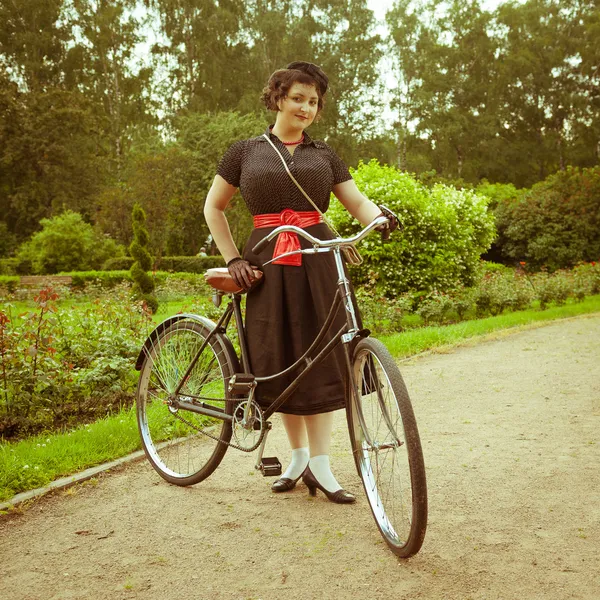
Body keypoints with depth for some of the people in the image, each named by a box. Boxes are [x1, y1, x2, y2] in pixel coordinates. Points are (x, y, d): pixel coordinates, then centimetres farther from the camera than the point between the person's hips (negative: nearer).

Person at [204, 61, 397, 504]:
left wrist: (380, 216, -18)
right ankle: (298, 456, 22)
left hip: (319, 263, 1)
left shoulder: (324, 154, 12)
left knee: (320, 360, -2)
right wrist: (234, 259, 1)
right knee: (280, 363, 4)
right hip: (268, 266, 0)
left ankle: (320, 466, 6)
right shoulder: (246, 151, 8)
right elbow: (214, 207, 11)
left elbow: (357, 202, 5)